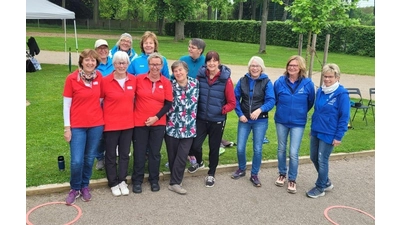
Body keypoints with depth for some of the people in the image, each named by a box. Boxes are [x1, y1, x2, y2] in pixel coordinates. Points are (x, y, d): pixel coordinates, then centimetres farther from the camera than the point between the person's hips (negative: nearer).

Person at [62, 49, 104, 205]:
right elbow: (66, 104, -5)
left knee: (90, 158, 12)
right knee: (77, 161, -5)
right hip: (77, 126, -3)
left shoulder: (99, 77, 0)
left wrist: (101, 117, 10)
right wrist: (67, 127, -6)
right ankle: (75, 188, 20)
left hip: (96, 124, 3)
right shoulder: (71, 78, -9)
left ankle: (85, 186, 32)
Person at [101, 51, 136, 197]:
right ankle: (113, 183, 25)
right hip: (110, 124, -3)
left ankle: (122, 181, 29)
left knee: (125, 154, 14)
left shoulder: (133, 80, -1)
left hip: (128, 123, 3)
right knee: (111, 155, 10)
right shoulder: (105, 81, -11)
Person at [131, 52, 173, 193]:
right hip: (140, 122, -1)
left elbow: (168, 104, -1)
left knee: (155, 153, 11)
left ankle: (154, 180, 27)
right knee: (139, 153, 7)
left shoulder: (166, 82, -1)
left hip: (158, 123, 1)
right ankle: (137, 180, 22)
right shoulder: (138, 79, -4)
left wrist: (156, 117, -11)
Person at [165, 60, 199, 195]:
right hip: (172, 126, -1)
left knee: (182, 156, -1)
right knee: (172, 155, 8)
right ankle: (175, 181, 23)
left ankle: (175, 182, 11)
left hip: (189, 127, 1)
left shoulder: (195, 83, 0)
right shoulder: (170, 85, -5)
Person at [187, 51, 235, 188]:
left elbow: (232, 103, -7)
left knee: (214, 148, 11)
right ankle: (199, 162, 34)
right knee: (195, 145, -1)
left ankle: (211, 174, 34)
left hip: (217, 121, -2)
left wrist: (221, 110, -17)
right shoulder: (200, 76, -3)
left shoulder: (226, 79, -12)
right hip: (201, 119, 2)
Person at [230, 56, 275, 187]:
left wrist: (260, 110, -30)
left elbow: (271, 101, -14)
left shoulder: (267, 82, -7)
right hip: (244, 120, 2)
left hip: (260, 121, -2)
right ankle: (241, 169, 30)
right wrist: (240, 114, -7)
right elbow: (235, 98, 3)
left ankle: (254, 175, 22)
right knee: (240, 148, 5)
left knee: (257, 149, 4)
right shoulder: (242, 80, 0)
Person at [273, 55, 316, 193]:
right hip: (281, 121, 2)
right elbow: (274, 99, 9)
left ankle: (292, 179, 15)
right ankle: (282, 174, 32)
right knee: (281, 149, 14)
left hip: (298, 123, -2)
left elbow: (311, 102, 4)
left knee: (294, 153, -3)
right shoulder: (280, 82, -7)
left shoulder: (308, 84, -10)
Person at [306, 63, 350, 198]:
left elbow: (344, 117, -13)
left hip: (329, 134, -7)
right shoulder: (320, 91, 4)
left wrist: (338, 136, -14)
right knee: (314, 158, 15)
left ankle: (320, 188, 22)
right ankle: (326, 182, 35)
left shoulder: (342, 94, -15)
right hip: (316, 131, 7)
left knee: (322, 160, 3)